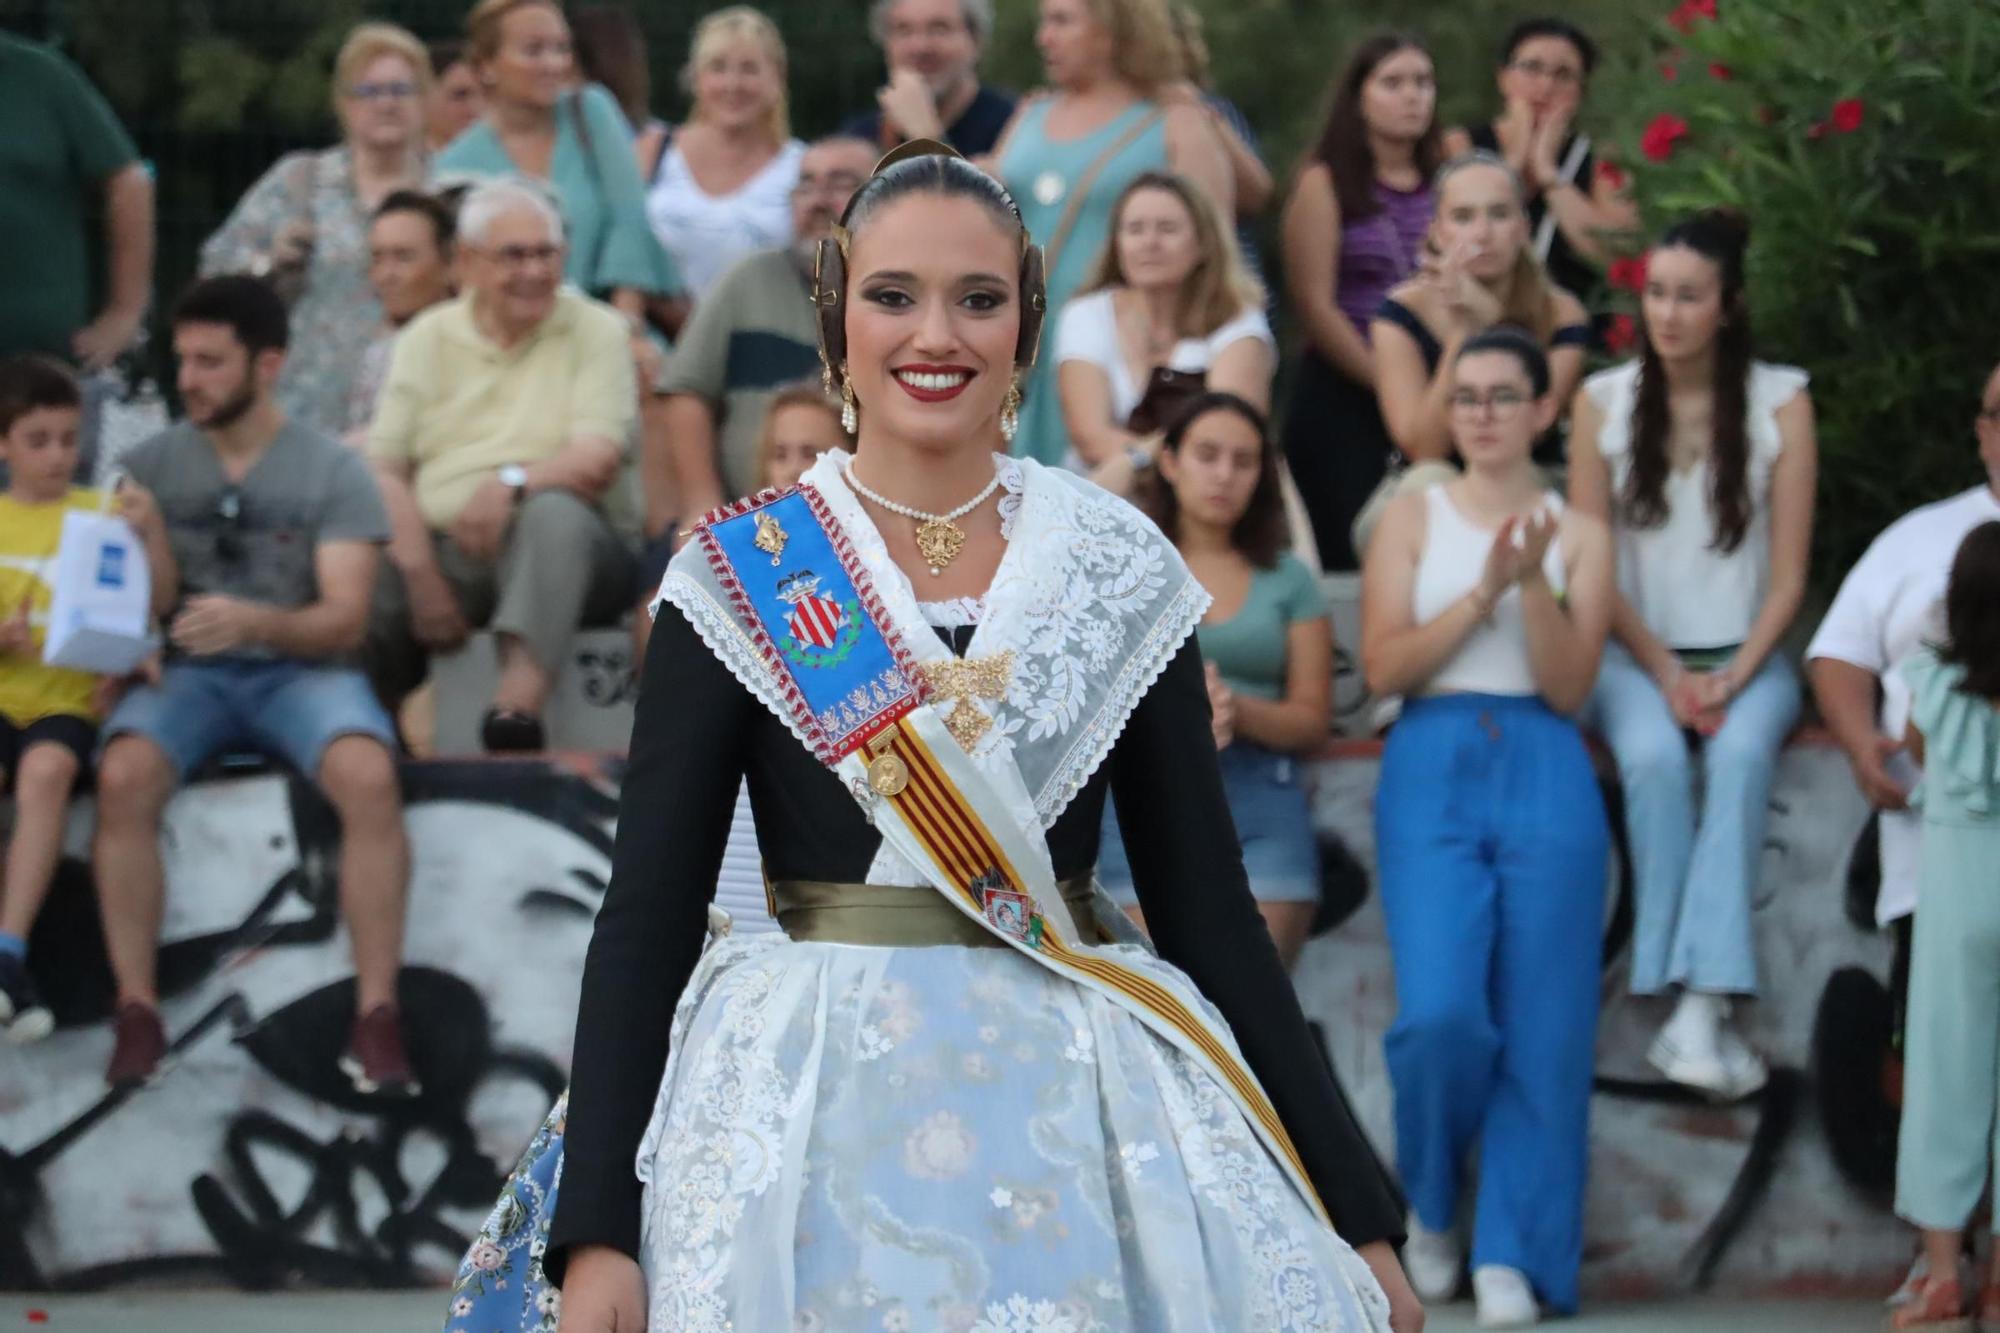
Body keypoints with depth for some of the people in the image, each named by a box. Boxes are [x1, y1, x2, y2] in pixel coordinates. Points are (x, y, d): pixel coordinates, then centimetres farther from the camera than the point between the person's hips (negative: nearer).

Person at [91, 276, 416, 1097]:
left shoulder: (333, 471, 0)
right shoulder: (152, 465, 8)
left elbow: (344, 621, -8)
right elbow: (153, 604, 5)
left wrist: (255, 621, -28)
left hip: (301, 668, -1)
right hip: (189, 672, 2)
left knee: (369, 777, -34)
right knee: (123, 777, -32)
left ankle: (376, 1018, -28)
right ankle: (137, 1011, -24)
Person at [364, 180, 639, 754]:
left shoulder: (594, 330, 7)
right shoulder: (424, 340, 14)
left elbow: (599, 461, -6)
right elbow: (385, 470, 3)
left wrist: (512, 482, -26)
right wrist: (423, 576, -13)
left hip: (564, 549, -2)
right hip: (445, 548, 2)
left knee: (555, 512, -38)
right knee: (364, 586, -30)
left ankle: (517, 703, -50)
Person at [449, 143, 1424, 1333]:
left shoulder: (1123, 571, 4)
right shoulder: (740, 577, 0)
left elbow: (1210, 908, 5)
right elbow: (651, 906, -3)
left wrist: (1356, 1211, 1)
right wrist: (597, 1230, -14)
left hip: (1077, 1109, 1)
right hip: (808, 1105, -1)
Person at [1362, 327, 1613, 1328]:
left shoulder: (1578, 535, 11)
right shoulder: (1413, 519, 10)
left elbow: (1570, 686, 1)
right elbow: (1383, 665, -2)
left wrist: (1534, 582, -12)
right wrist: (1484, 591, -11)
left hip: (1546, 775, 1)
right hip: (1433, 768, -1)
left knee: (1541, 1029, -4)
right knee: (1441, 1013, -16)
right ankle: (1428, 1205, 10)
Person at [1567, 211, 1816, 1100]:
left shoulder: (1780, 402, 1)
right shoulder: (1604, 401, 3)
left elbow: (1789, 574, -2)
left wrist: (1733, 678, -15)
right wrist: (1664, 673, -11)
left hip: (1747, 655, -1)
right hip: (1636, 651, 1)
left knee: (1740, 753, -34)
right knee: (1652, 755, -33)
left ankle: (1701, 1007, -42)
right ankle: (1697, 1009, -34)